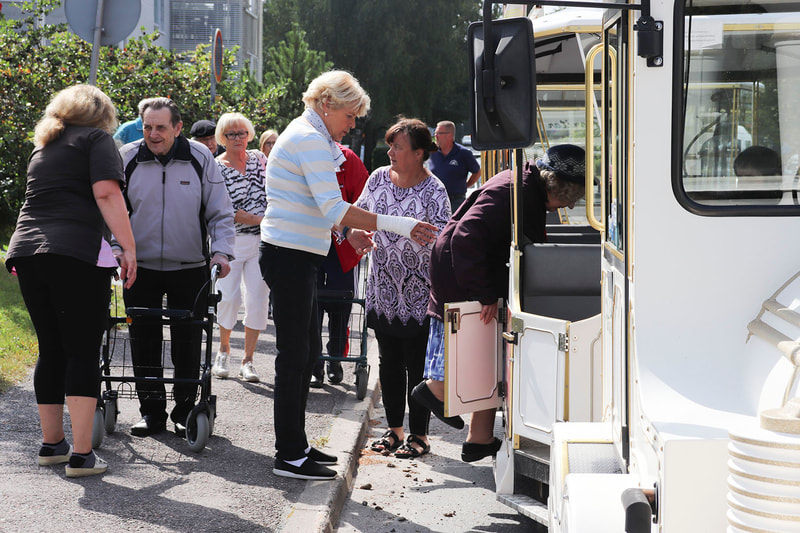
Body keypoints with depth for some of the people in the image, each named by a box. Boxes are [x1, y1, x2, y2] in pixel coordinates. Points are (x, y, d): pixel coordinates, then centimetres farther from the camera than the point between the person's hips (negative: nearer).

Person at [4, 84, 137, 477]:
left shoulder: (43, 147, 26)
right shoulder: (96, 138, 5)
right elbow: (106, 192, -10)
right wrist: (129, 247, -12)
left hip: (26, 250, 7)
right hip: (77, 253, -7)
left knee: (51, 351, 15)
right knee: (83, 351, -4)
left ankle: (51, 444, 22)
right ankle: (81, 455, -8)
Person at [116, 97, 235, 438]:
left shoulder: (200, 158, -4)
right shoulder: (127, 158, -3)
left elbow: (221, 213, 1)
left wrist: (221, 250, -11)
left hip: (190, 268, -1)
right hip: (140, 266, 1)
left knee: (187, 341, 2)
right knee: (144, 340, 2)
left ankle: (185, 410, 14)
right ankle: (151, 410, 13)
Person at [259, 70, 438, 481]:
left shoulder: (308, 136, 18)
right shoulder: (309, 139, -16)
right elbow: (334, 209, -24)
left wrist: (348, 231, 12)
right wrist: (399, 225, -24)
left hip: (296, 257, 11)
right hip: (289, 257, -11)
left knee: (308, 351, 16)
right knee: (294, 354, -6)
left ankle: (296, 444, 24)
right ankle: (289, 456, -1)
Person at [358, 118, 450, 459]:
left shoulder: (434, 191, -12)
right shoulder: (378, 178, 3)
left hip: (418, 289, -5)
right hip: (384, 286, 5)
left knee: (417, 363, 0)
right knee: (389, 361, 11)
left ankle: (419, 436, 9)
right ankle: (394, 429, 22)